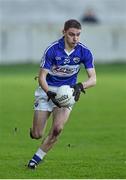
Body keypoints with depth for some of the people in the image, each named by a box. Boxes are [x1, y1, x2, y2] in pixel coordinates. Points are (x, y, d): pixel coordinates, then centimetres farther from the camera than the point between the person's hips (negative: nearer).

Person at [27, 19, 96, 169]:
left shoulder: (84, 52, -11)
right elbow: (42, 76, -16)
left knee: (57, 129, -22)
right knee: (36, 135, -4)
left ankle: (37, 158, -5)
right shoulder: (52, 50, -18)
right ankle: (33, 130, 35)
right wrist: (49, 93, -34)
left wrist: (80, 86, -32)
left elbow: (93, 78, -11)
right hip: (47, 90, -1)